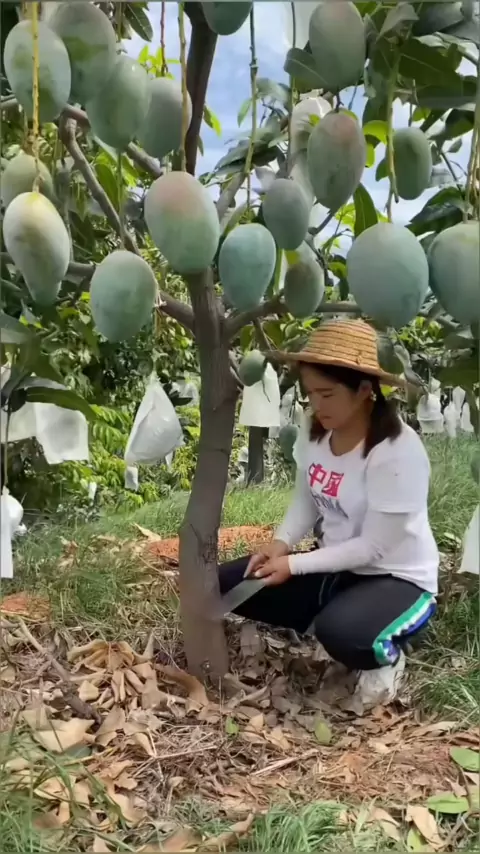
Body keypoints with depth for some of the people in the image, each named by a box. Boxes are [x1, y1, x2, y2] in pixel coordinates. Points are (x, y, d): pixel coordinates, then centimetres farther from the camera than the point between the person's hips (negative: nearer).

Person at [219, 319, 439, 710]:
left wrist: (294, 564, -22)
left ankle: (385, 654, -3)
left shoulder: (398, 451, -26)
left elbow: (372, 547, -23)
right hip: (335, 566, 7)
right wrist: (281, 543, -15)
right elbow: (305, 501, 5)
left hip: (395, 577, -6)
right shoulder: (315, 433, -6)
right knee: (226, 584, -4)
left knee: (342, 633, -39)